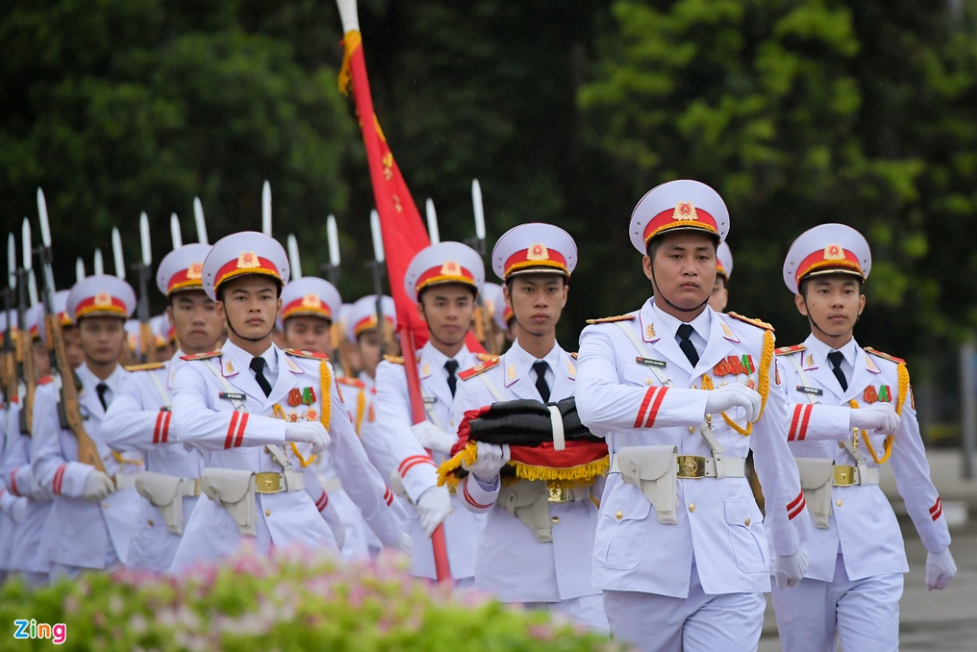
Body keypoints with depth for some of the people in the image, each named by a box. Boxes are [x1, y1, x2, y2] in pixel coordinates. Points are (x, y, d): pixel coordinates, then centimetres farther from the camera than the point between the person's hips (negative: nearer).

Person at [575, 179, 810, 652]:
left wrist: (788, 545, 31)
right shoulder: (611, 339, 2)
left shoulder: (754, 344, 11)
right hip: (643, 560, -1)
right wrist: (705, 402, -29)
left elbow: (775, 452, 22)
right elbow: (594, 405, -22)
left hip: (730, 562, 1)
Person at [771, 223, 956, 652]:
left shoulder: (890, 375, 10)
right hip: (803, 551, -1)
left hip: (872, 555, 1)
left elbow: (913, 471, 18)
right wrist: (855, 416, -32)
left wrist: (938, 547, 23)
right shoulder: (782, 368, 1)